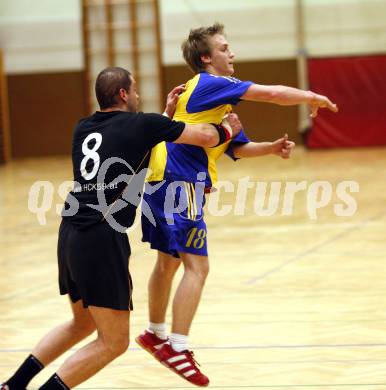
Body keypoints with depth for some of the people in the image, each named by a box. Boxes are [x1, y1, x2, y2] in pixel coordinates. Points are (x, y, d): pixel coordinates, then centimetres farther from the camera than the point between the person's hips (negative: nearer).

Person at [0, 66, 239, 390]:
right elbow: (206, 137, 4)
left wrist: (166, 114, 34)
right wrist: (227, 129, 24)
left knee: (83, 323, 27)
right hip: (102, 240, -8)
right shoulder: (141, 123, -1)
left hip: (70, 235, 8)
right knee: (114, 342, 1)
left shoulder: (84, 128, 16)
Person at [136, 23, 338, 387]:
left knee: (168, 261, 23)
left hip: (164, 182, 10)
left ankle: (155, 334, 38)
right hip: (179, 183, -10)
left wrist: (272, 147, 9)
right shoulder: (210, 84, -10)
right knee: (196, 265, -12)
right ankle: (177, 349, -14)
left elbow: (237, 148, 24)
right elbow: (271, 94, -16)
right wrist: (312, 97, -2)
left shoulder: (218, 99, 19)